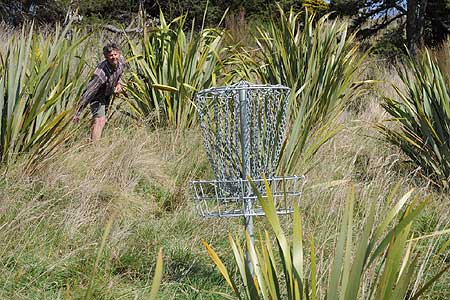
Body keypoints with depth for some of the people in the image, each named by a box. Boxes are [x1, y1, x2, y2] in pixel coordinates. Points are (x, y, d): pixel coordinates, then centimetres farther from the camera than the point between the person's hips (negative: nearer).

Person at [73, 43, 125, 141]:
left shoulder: (121, 61, -18)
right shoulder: (101, 72, -40)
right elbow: (88, 92, -40)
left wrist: (119, 83, -9)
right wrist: (78, 113, -41)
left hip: (108, 95, 8)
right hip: (97, 96, -8)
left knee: (103, 119, 24)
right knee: (99, 120, -24)